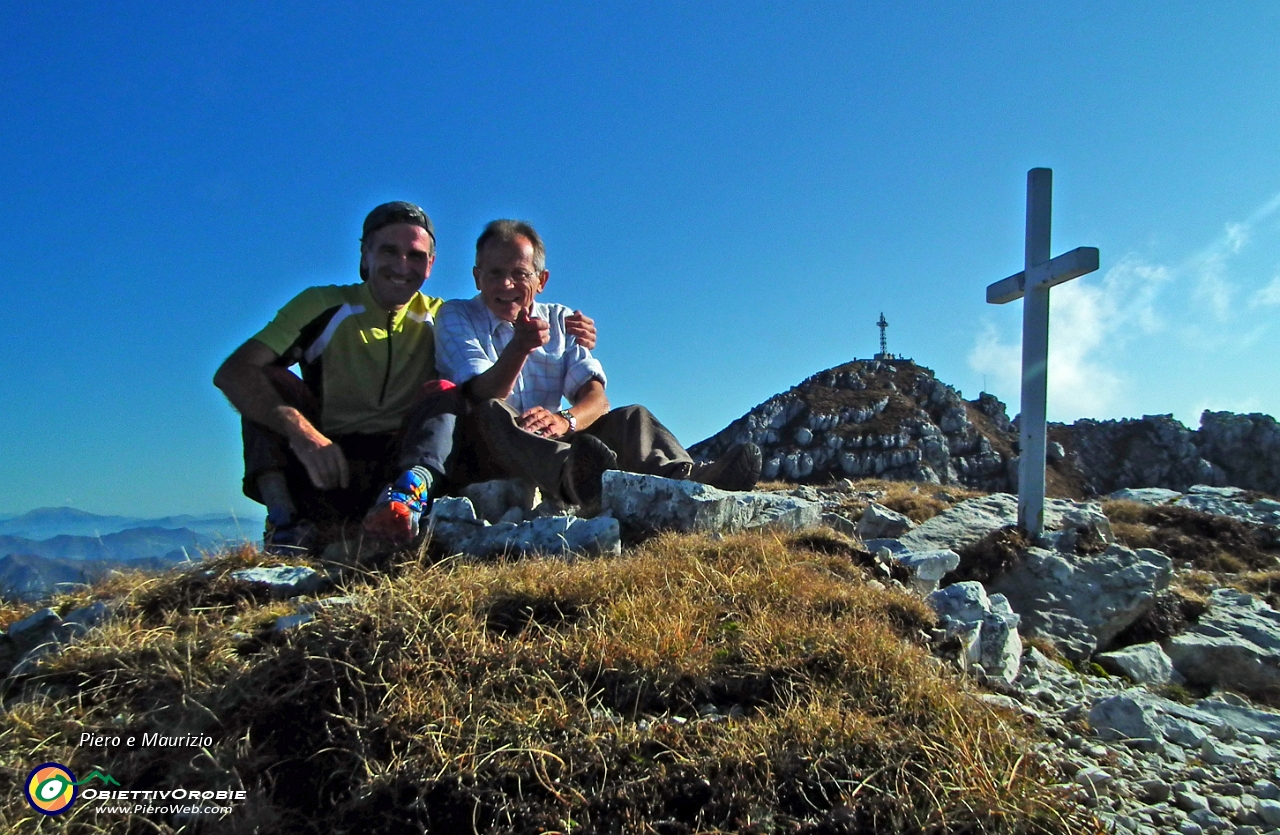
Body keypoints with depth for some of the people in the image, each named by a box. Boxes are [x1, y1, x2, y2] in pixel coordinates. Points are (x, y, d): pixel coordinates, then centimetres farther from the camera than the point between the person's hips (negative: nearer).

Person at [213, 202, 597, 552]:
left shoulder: (442, 320, 9)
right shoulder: (324, 306, 1)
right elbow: (232, 372, -11)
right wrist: (300, 430, -28)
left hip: (405, 464, 0)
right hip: (326, 470, 0)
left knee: (444, 391, -19)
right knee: (268, 379, -14)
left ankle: (411, 491, -47)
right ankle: (284, 522, -31)